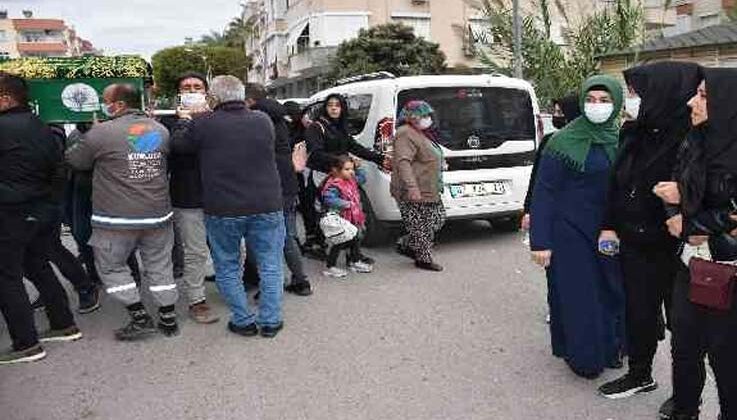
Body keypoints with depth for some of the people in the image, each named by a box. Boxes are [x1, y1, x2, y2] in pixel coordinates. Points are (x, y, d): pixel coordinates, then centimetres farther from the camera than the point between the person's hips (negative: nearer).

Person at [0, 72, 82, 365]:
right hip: (45, 210, 8)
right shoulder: (41, 128, 7)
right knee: (38, 266, 20)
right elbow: (59, 170, 11)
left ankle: (26, 344, 8)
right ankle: (65, 325, 26)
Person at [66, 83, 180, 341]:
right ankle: (168, 319, 20)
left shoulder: (101, 133, -11)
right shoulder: (160, 130, 4)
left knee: (111, 266, 13)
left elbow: (74, 161, 2)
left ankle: (140, 318, 9)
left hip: (117, 218, -5)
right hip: (159, 214, 5)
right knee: (159, 266, 14)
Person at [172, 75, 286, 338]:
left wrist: (188, 119, 23)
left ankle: (244, 321, 19)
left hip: (223, 210, -2)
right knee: (270, 266, 13)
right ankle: (270, 321, 18)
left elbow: (178, 144, 5)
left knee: (227, 268, 15)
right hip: (267, 207, 2)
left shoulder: (203, 124, -9)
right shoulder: (263, 121, 1)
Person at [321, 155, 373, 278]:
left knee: (355, 240, 20)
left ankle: (355, 261, 37)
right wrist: (345, 204, -37)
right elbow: (329, 199, -33)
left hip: (354, 219, 9)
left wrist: (357, 168, 10)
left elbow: (362, 179, 25)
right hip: (341, 220, -9)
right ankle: (330, 267, 8)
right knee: (340, 243, -3)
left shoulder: (352, 180, 7)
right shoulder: (333, 185, -22)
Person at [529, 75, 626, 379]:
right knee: (577, 295, 2)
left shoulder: (622, 141, 5)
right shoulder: (564, 141, -9)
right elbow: (543, 192, -10)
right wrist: (540, 241, -14)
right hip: (571, 232, -4)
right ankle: (582, 357, 21)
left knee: (612, 291, 9)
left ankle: (609, 348, 30)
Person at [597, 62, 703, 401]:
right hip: (634, 244, 6)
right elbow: (616, 182, 9)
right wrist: (610, 226, 6)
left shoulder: (690, 138, -18)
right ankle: (640, 375, 38)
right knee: (637, 312, 17)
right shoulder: (634, 133, 2)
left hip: (676, 249, -5)